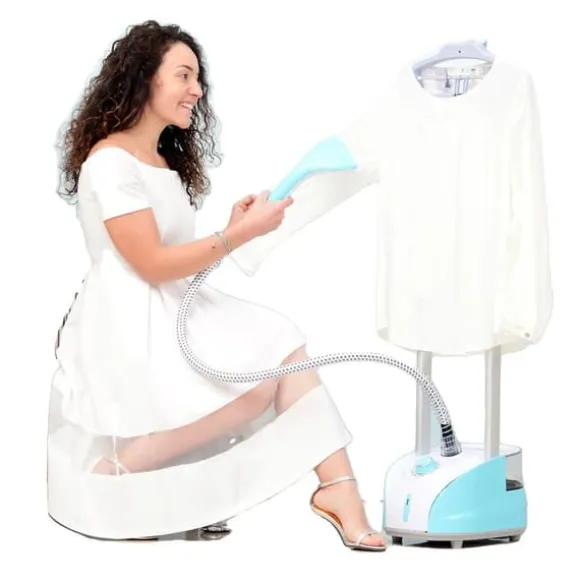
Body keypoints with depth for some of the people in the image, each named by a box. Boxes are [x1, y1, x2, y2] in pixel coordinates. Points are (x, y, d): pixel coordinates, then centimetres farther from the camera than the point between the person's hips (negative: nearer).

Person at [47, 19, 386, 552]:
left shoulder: (167, 160, 19)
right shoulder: (109, 162, -12)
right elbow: (152, 266, -16)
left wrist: (231, 231, -1)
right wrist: (242, 233, -14)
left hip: (174, 311, 9)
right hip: (127, 323, -9)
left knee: (283, 347, -12)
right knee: (256, 384, -23)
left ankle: (339, 490, -25)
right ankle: (114, 472, -13)